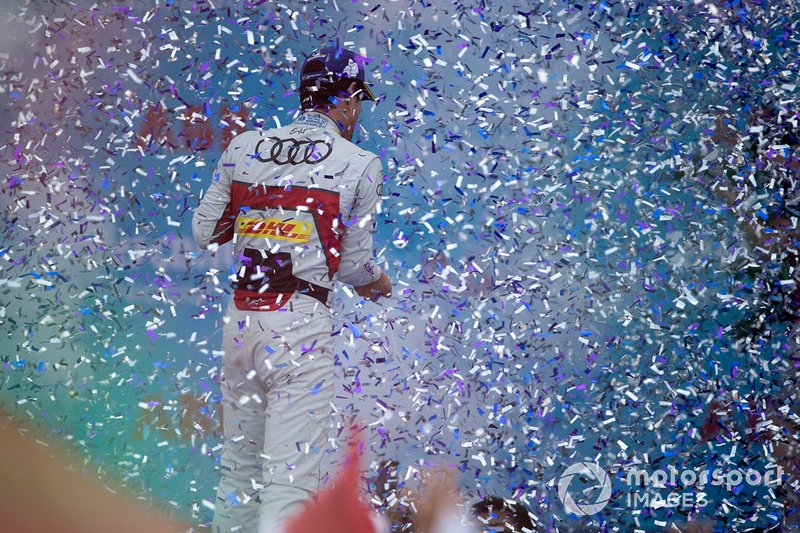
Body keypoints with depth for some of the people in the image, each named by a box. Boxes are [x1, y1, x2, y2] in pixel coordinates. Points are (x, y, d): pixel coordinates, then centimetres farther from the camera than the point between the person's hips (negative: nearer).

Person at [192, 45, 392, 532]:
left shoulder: (242, 148, 7)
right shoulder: (361, 166, -3)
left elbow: (205, 233, 10)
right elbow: (354, 264, 1)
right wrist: (381, 284, 22)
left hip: (240, 320, 5)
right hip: (302, 323, -5)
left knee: (239, 469, 16)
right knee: (290, 479, -5)